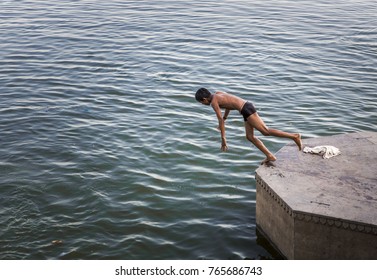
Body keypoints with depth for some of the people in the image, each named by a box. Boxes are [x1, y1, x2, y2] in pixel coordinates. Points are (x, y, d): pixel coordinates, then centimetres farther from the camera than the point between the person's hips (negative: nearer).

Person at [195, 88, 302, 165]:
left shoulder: (213, 102, -8)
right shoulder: (218, 93, 20)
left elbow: (220, 119, -12)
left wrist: (223, 138, -7)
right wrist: (224, 119, 43)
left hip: (246, 109, -10)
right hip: (247, 105, 10)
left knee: (265, 131, -11)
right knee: (250, 137, 9)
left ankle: (294, 136, -12)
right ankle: (270, 156, 6)